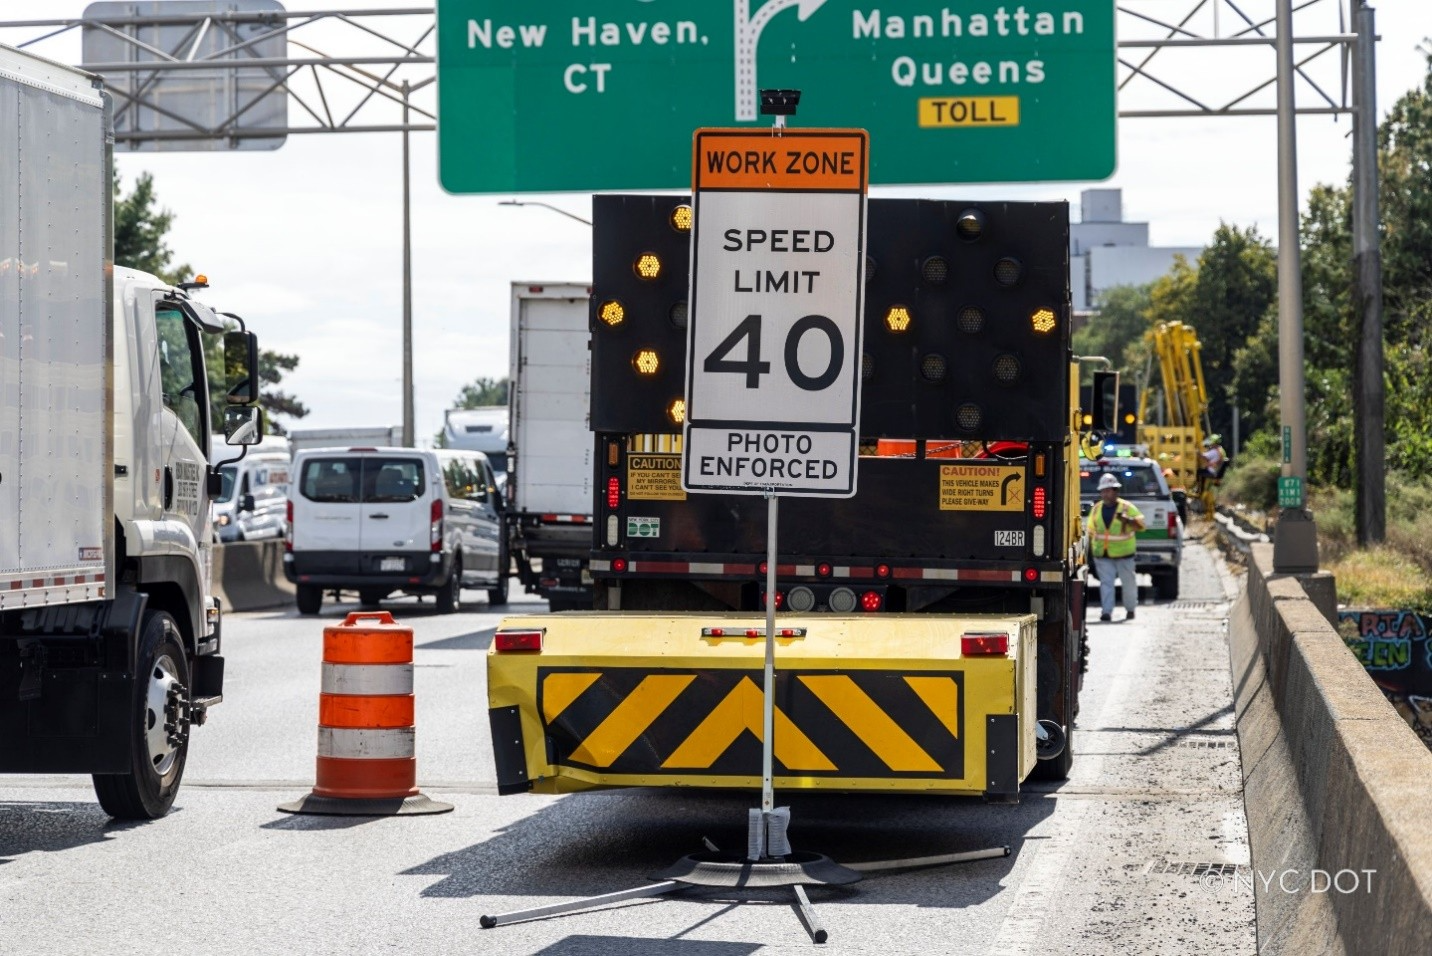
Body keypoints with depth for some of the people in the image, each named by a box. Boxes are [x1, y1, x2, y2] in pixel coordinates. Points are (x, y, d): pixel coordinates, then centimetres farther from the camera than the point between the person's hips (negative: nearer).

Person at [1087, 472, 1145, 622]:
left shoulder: (1127, 507, -6)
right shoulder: (1097, 509, 7)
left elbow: (1140, 524, -11)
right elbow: (1092, 531, 15)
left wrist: (1127, 520, -30)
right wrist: (1090, 549, 13)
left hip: (1123, 553, -2)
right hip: (1102, 554, 2)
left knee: (1128, 582, 10)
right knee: (1106, 582, -6)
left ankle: (1130, 609, 28)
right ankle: (1106, 611, -9)